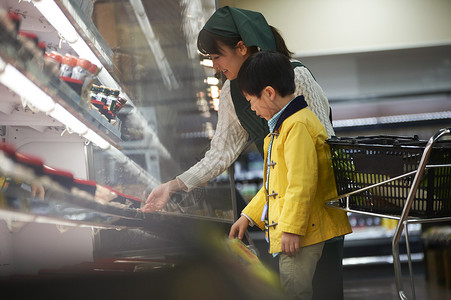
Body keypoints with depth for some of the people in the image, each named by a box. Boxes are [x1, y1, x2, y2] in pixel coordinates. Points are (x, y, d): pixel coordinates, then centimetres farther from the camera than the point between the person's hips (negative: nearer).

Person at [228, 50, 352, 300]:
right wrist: (249, 216, 23)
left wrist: (291, 229, -24)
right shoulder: (281, 126, 18)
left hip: (302, 232, -11)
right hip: (286, 231, 11)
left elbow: (302, 183, -24)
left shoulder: (298, 126, -18)